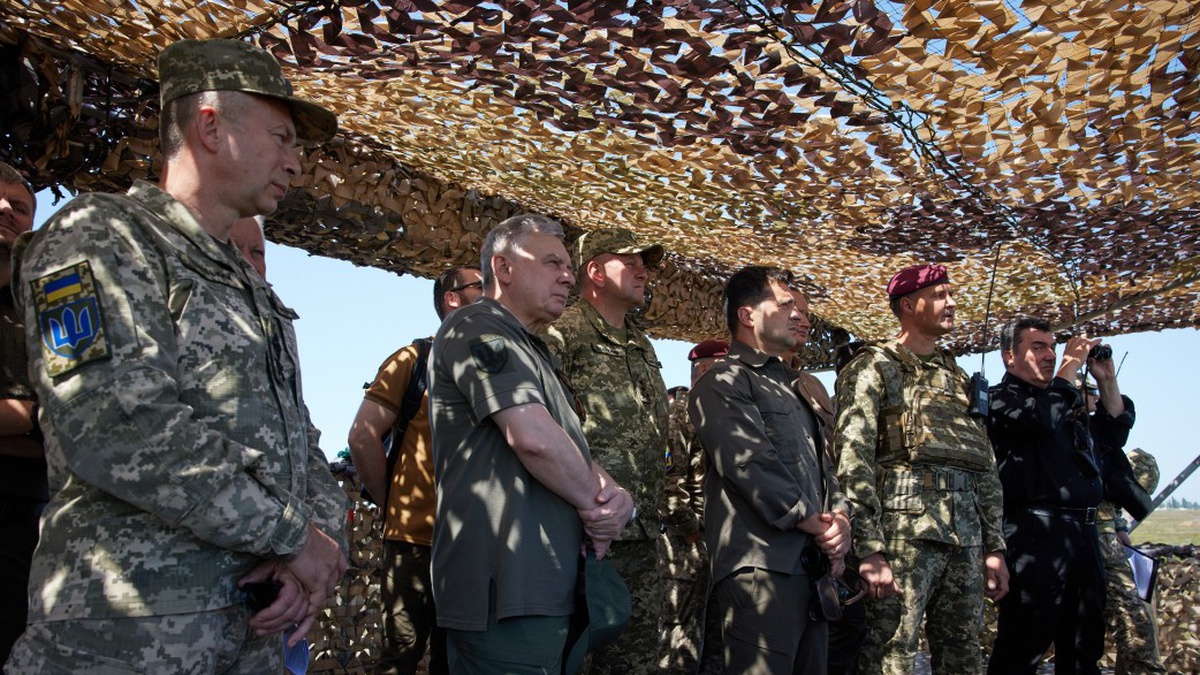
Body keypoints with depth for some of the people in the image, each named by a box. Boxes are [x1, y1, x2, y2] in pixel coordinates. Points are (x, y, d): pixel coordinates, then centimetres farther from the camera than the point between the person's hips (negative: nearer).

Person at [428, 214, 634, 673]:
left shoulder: (531, 351, 24)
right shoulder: (478, 327, -8)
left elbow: (575, 454, 20)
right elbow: (534, 437, -22)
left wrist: (615, 496, -2)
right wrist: (596, 503, -6)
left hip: (542, 588, 10)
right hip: (506, 590, -10)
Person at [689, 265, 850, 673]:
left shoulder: (790, 386, 25)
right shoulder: (723, 384, -4)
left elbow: (822, 463, 24)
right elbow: (752, 467, -15)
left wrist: (839, 517, 5)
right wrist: (816, 524, -9)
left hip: (812, 562, 9)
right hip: (762, 566, -9)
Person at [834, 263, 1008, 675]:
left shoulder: (959, 379, 23)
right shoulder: (874, 368, 1)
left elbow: (985, 468, 21)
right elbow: (853, 460, -10)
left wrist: (994, 546, 13)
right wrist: (870, 548, -18)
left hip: (966, 536, 7)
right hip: (905, 529, -7)